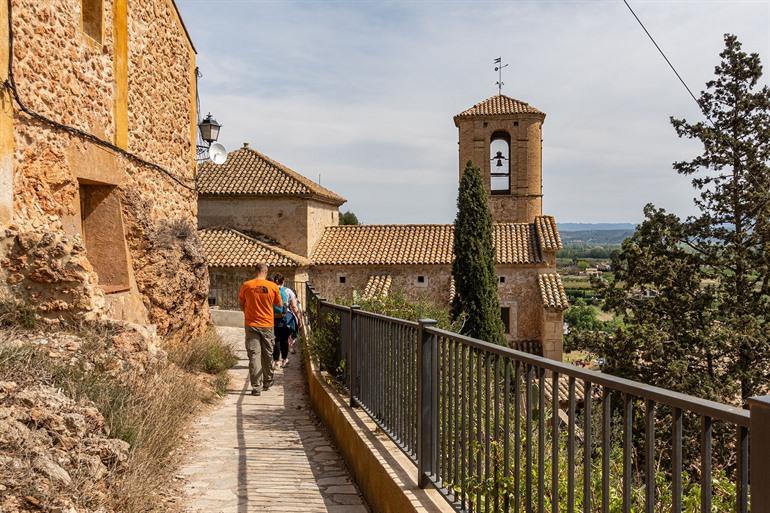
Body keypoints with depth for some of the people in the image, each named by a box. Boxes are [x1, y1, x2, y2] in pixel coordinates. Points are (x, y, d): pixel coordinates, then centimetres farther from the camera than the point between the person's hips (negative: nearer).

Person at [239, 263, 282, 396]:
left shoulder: (246, 285, -6)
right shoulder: (273, 286, -6)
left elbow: (241, 305, 7)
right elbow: (280, 305, 6)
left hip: (251, 325, -1)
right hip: (267, 325, 1)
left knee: (254, 355, 0)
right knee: (267, 355, 15)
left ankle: (256, 387, -4)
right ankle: (267, 383, 29)